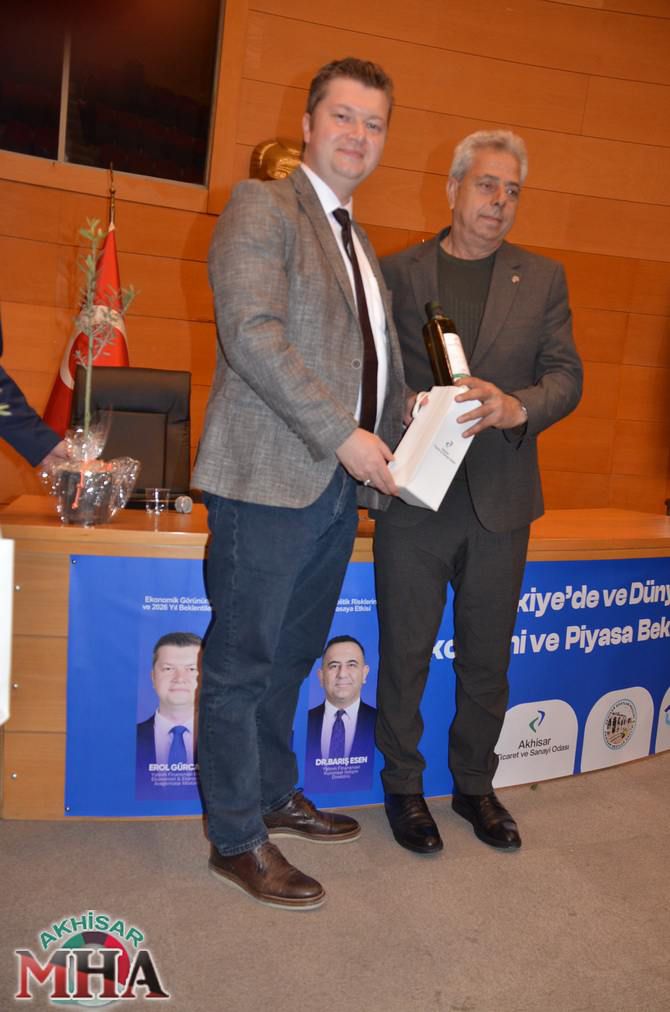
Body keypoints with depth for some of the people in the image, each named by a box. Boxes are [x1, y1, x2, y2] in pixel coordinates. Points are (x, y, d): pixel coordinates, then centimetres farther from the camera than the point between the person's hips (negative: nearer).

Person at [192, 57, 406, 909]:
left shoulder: (355, 240, 22)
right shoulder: (261, 206, -4)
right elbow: (252, 334, -17)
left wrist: (394, 439, 10)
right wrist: (344, 435, -19)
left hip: (339, 483, 8)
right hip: (270, 480, -8)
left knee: (292, 656, 18)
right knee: (242, 664, 3)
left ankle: (273, 795, 35)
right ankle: (236, 838, 18)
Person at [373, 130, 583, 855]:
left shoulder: (542, 279, 9)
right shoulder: (397, 273, 5)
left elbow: (567, 376, 3)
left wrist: (518, 407, -17)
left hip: (501, 500, 2)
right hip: (412, 495, -2)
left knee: (487, 659, 13)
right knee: (405, 654, 7)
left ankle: (475, 785, 34)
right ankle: (403, 786, 28)